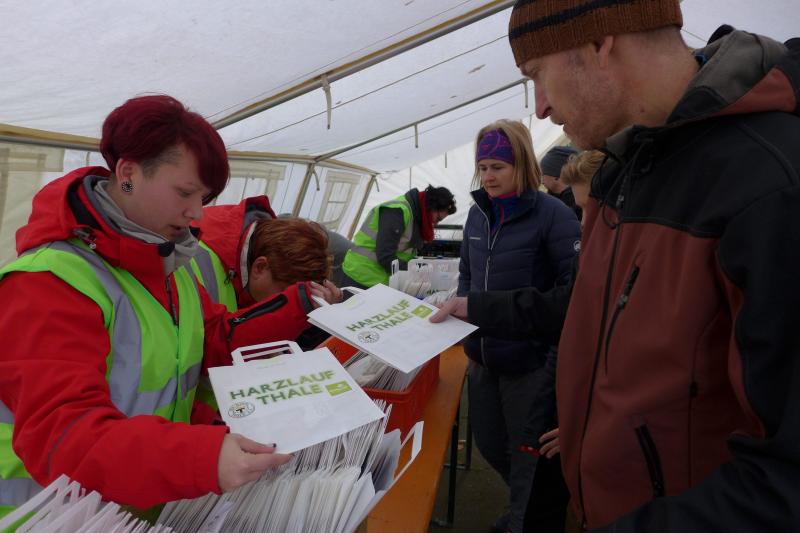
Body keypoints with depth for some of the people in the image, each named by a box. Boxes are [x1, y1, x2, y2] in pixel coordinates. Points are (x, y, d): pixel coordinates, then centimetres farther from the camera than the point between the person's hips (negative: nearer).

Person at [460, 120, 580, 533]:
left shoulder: (552, 214, -14)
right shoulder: (478, 212, 5)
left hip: (530, 362, -7)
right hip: (482, 356, 7)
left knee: (527, 456, 12)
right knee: (488, 444, 22)